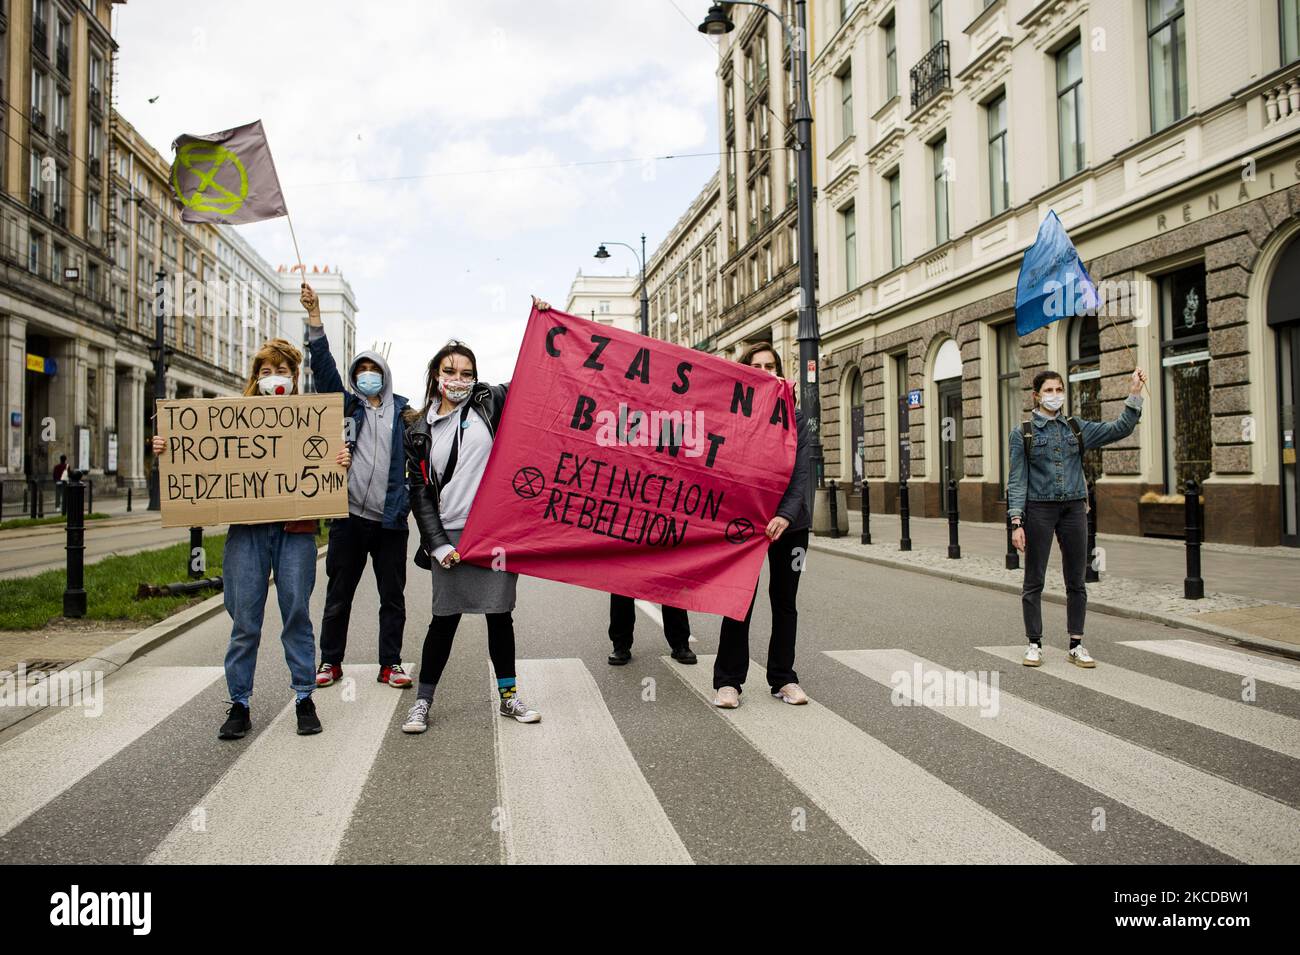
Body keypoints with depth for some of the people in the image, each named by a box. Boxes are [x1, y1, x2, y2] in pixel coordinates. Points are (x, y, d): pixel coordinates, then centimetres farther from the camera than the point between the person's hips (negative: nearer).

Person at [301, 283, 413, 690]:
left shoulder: (403, 411, 8)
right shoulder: (345, 406, 8)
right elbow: (324, 367, -3)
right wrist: (314, 316, -11)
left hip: (390, 519, 0)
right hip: (349, 517, 0)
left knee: (393, 596, 7)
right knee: (338, 595, 9)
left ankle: (390, 664, 18)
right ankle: (331, 662, 23)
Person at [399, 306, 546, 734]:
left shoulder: (490, 402, 5)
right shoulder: (419, 429, 7)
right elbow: (420, 492, 5)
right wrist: (438, 544, -3)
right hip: (450, 534, 0)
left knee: (500, 615, 9)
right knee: (444, 619, 3)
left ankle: (508, 696, 23)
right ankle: (422, 702, 17)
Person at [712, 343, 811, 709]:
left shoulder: (794, 418, 3)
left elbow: (801, 472, -6)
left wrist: (786, 515, -19)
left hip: (788, 522, 3)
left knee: (784, 602, 10)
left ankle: (783, 678, 20)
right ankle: (728, 681, 8)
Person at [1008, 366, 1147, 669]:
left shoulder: (1076, 428, 10)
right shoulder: (1022, 433, 0)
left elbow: (1120, 429, 5)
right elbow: (1017, 480, -3)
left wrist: (1134, 394, -4)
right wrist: (1016, 521, -10)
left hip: (1074, 509, 3)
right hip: (1038, 510, -3)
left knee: (1076, 581, 6)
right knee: (1033, 581, 2)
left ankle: (1076, 645, 16)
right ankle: (1034, 644, 12)